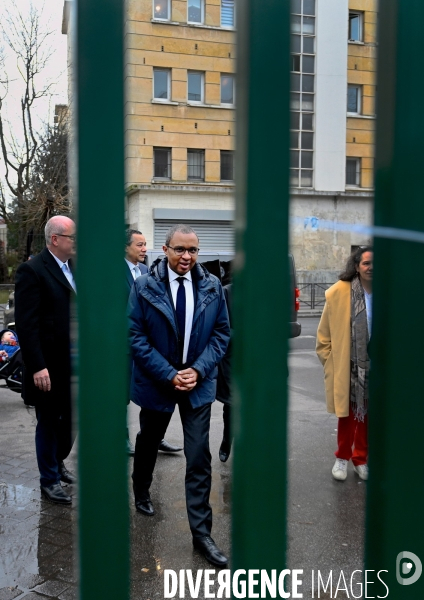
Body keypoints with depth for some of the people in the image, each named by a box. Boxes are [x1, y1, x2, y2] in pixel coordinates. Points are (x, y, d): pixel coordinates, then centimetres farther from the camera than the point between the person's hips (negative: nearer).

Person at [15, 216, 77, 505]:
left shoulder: (72, 268, 8)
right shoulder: (32, 270, -14)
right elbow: (26, 324, -17)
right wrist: (37, 367, -21)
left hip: (74, 363, 7)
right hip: (49, 367, -7)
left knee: (72, 420, 18)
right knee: (48, 424, 10)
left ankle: (57, 462, 42)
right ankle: (49, 479, 28)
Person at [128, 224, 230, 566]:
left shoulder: (212, 286, -5)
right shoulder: (144, 287, -10)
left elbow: (222, 333, 0)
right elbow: (136, 337, -11)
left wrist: (198, 370, -13)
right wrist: (169, 375, -17)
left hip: (198, 382, 1)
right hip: (157, 381, 0)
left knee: (199, 459, -1)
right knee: (148, 443, 22)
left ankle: (202, 532, 11)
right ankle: (142, 492, 51)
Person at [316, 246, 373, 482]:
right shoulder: (340, 292, -11)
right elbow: (325, 332, -2)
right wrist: (328, 360, -2)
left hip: (375, 368, 2)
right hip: (348, 368, -2)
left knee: (367, 415, 15)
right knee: (348, 414, 12)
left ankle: (361, 458, 35)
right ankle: (342, 458, 33)